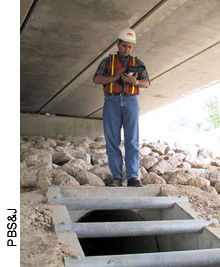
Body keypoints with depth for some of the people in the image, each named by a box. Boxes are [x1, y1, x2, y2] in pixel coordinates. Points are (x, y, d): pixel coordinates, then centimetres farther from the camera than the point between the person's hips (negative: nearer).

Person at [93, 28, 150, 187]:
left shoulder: (137, 63, 19)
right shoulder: (108, 61, 16)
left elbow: (147, 83, 11)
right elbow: (97, 79, 4)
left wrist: (135, 81, -10)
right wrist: (115, 77, -11)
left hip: (131, 102, 1)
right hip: (112, 102, 0)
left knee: (132, 140, -7)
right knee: (112, 140, -5)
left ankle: (133, 177, -7)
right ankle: (116, 177, -2)